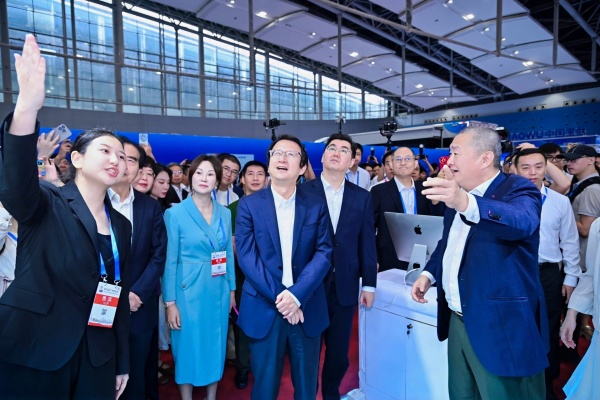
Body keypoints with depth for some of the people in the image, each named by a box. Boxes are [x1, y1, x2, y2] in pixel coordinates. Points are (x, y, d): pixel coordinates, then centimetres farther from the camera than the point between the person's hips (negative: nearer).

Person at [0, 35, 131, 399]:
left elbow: (120, 296, 9)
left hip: (96, 358, 5)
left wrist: (122, 364, 11)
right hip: (32, 356, -4)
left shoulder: (121, 226, 6)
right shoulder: (46, 206, -7)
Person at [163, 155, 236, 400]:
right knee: (188, 346, 10)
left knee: (215, 345, 16)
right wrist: (170, 302, -9)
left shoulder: (224, 213, 3)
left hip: (218, 291, 4)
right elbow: (170, 260, -8)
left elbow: (228, 254, 8)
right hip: (189, 291, -4)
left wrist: (232, 289, 8)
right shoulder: (175, 213, -9)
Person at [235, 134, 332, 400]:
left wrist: (296, 295, -17)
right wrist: (278, 297, -16)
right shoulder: (249, 204, -2)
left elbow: (324, 253, -5)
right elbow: (246, 256, -8)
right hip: (264, 309, -1)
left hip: (307, 309, 2)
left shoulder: (317, 206, 2)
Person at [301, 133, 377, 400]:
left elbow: (367, 243, 4)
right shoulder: (303, 192, -5)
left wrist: (369, 284, 3)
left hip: (345, 287, 2)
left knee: (339, 352, 16)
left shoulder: (362, 197, 4)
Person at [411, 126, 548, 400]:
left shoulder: (519, 190, -12)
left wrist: (465, 204, -53)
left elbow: (522, 221, -36)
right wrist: (429, 273, 7)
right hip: (457, 321, 7)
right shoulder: (457, 192, 9)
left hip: (501, 326, -7)